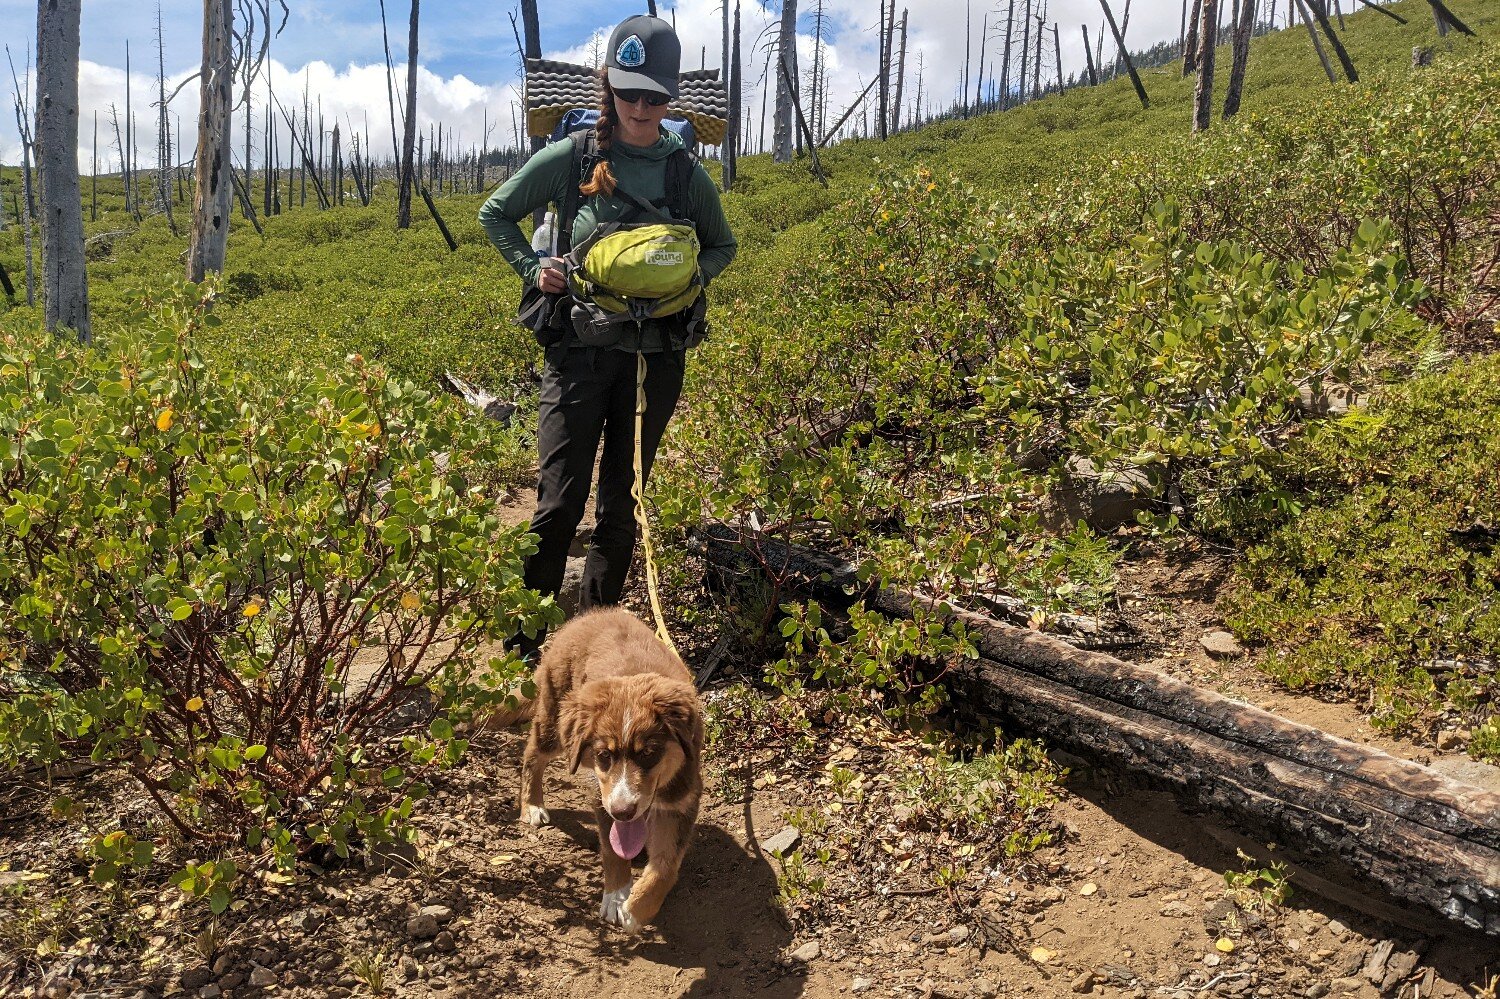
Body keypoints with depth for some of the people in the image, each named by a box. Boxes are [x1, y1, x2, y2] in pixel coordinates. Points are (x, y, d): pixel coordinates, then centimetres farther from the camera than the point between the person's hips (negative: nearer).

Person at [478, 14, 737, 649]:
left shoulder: (688, 175, 5)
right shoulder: (572, 157, -1)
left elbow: (722, 247, 20)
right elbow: (495, 214, 11)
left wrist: (692, 273, 0)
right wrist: (532, 269, -3)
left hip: (655, 355, 2)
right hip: (579, 349, -2)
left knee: (622, 504, 8)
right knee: (559, 501, -6)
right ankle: (526, 638, 10)